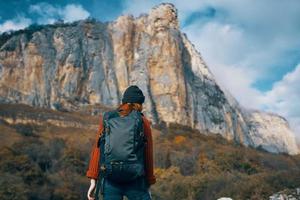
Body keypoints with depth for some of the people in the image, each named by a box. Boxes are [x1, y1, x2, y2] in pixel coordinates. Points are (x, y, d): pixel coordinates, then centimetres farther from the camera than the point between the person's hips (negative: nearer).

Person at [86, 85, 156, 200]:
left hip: (110, 179, 2)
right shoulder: (143, 122, -2)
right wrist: (148, 186, 7)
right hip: (134, 180, -2)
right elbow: (148, 155, -1)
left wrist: (93, 181, 2)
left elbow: (98, 149, -1)